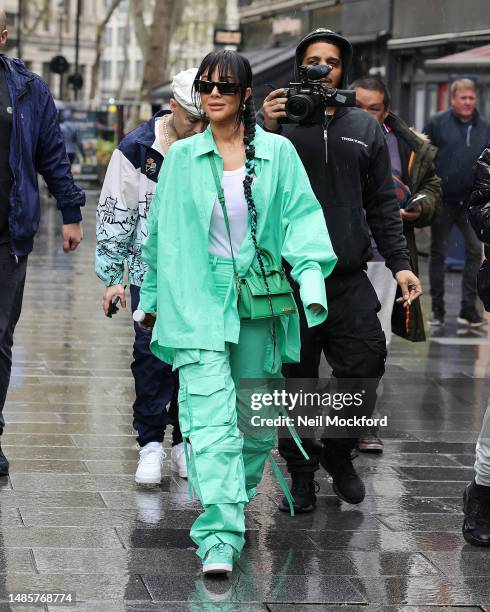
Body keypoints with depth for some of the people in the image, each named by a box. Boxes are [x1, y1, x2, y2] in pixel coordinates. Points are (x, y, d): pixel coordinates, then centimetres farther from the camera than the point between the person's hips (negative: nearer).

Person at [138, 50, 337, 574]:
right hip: (198, 301, -1)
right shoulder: (181, 158, 5)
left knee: (256, 421, 9)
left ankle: (227, 510, 31)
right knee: (210, 418, -14)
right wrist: (150, 297, 17)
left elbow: (302, 216, 0)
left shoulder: (278, 153, 3)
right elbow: (160, 231, 13)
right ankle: (220, 538, -19)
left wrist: (311, 274, -16)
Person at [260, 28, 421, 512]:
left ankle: (339, 452, 23)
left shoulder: (365, 128, 11)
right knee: (296, 378, 4)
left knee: (365, 367, -1)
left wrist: (399, 263, 6)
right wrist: (266, 130, -21)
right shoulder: (281, 122, 2)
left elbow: (382, 203, 13)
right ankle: (300, 470, 17)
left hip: (349, 277, 2)